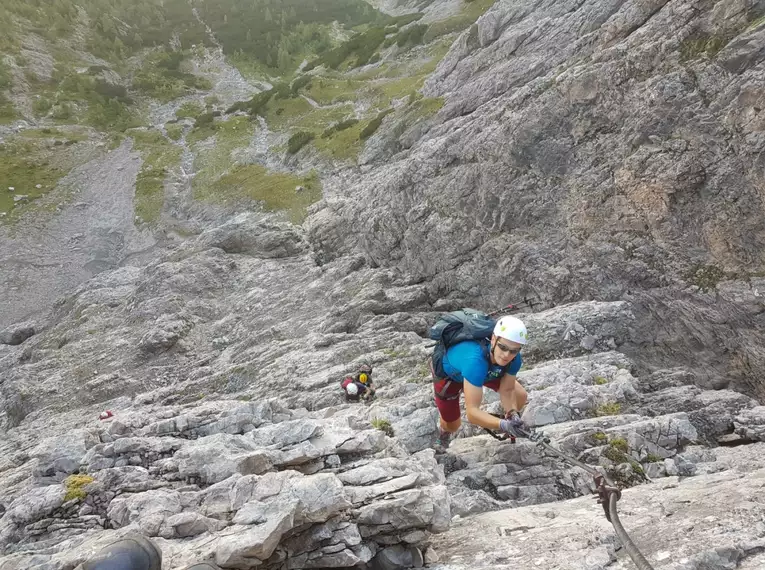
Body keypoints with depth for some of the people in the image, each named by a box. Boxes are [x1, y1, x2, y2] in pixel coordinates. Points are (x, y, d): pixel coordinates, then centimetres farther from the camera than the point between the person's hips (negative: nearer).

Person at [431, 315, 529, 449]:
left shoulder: (514, 358, -32)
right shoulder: (475, 360, -49)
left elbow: (507, 390, -17)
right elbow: (472, 412, -48)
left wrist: (513, 414, -36)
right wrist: (503, 425, -60)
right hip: (447, 371, -4)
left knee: (520, 396, -3)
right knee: (452, 426, 8)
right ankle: (444, 431, 47)